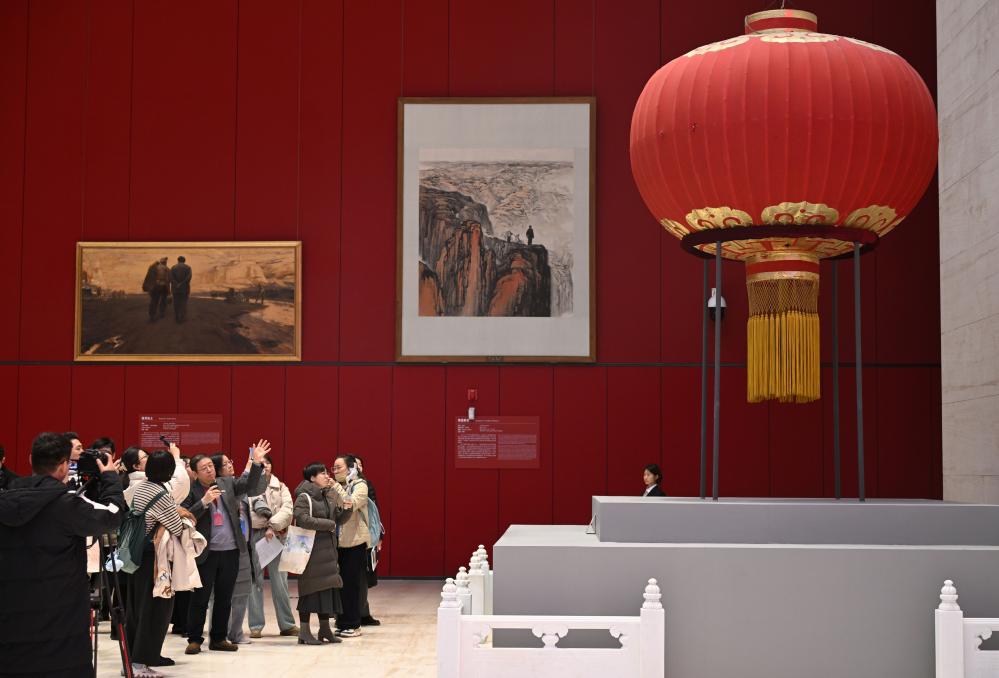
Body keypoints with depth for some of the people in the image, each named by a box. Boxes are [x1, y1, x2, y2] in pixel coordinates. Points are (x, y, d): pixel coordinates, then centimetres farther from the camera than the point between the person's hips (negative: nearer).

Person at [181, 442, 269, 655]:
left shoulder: (228, 483, 9)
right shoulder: (191, 491, -4)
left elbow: (250, 486, -2)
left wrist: (256, 463, -13)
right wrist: (204, 501, -21)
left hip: (230, 550, 4)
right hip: (206, 552, -4)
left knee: (224, 598, 11)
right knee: (200, 598, 1)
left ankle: (218, 638, 20)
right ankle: (194, 639, 10)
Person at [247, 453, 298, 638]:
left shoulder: (281, 487, 11)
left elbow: (287, 509, -3)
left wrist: (273, 526, -15)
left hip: (276, 536, 2)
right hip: (254, 536, -2)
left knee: (280, 581, 2)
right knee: (255, 581, 1)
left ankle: (287, 624, 9)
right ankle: (256, 626, 7)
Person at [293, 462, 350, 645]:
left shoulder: (328, 496, 14)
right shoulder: (304, 497, -10)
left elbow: (339, 517, 19)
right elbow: (303, 519, -24)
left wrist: (345, 507, -2)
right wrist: (329, 524, -17)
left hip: (327, 549, 7)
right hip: (311, 549, -7)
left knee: (327, 586, 8)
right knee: (310, 588, -4)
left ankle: (325, 628, 18)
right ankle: (304, 632, 2)